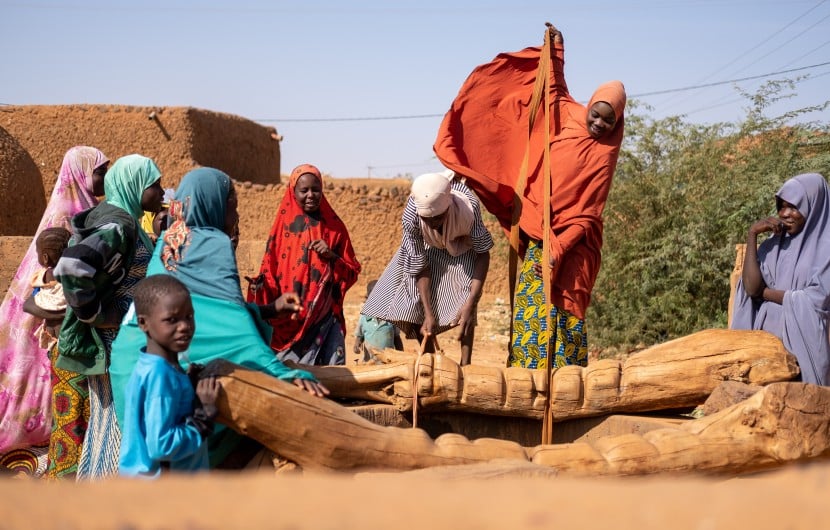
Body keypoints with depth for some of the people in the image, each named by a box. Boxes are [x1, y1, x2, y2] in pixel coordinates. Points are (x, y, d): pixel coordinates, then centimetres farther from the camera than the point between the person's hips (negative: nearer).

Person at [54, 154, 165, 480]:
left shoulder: (127, 223, 10)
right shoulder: (117, 224, -20)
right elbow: (71, 266, -33)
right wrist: (95, 315, -23)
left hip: (126, 340, 10)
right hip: (118, 343, -10)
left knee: (112, 421, 17)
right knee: (120, 422, -2)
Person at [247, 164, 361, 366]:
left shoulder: (334, 227, 7)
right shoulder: (283, 227, 5)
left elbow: (352, 272, 7)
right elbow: (270, 274, 4)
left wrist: (332, 256, -9)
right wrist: (259, 286, -16)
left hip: (326, 318, 1)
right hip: (289, 320, -1)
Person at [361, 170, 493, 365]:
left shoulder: (469, 207, -42)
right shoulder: (411, 216, -38)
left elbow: (483, 254, -28)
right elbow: (420, 266, -25)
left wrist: (470, 304, -36)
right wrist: (428, 314, -28)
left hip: (463, 243, -2)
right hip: (427, 248, 2)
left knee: (466, 297, -21)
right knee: (414, 301, -7)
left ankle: (465, 365, -15)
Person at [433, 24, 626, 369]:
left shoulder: (604, 153, -8)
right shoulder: (567, 115, 3)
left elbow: (586, 216, -12)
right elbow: (555, 85, 27)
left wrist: (557, 252, -20)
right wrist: (556, 49, 29)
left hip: (572, 243, -4)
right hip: (537, 235, 4)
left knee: (564, 313, -8)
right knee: (530, 311, 0)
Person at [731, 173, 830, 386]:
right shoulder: (773, 245, 11)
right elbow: (751, 287, -2)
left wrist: (766, 292, -1)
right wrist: (752, 236, -4)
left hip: (803, 343, -4)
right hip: (765, 339, 4)